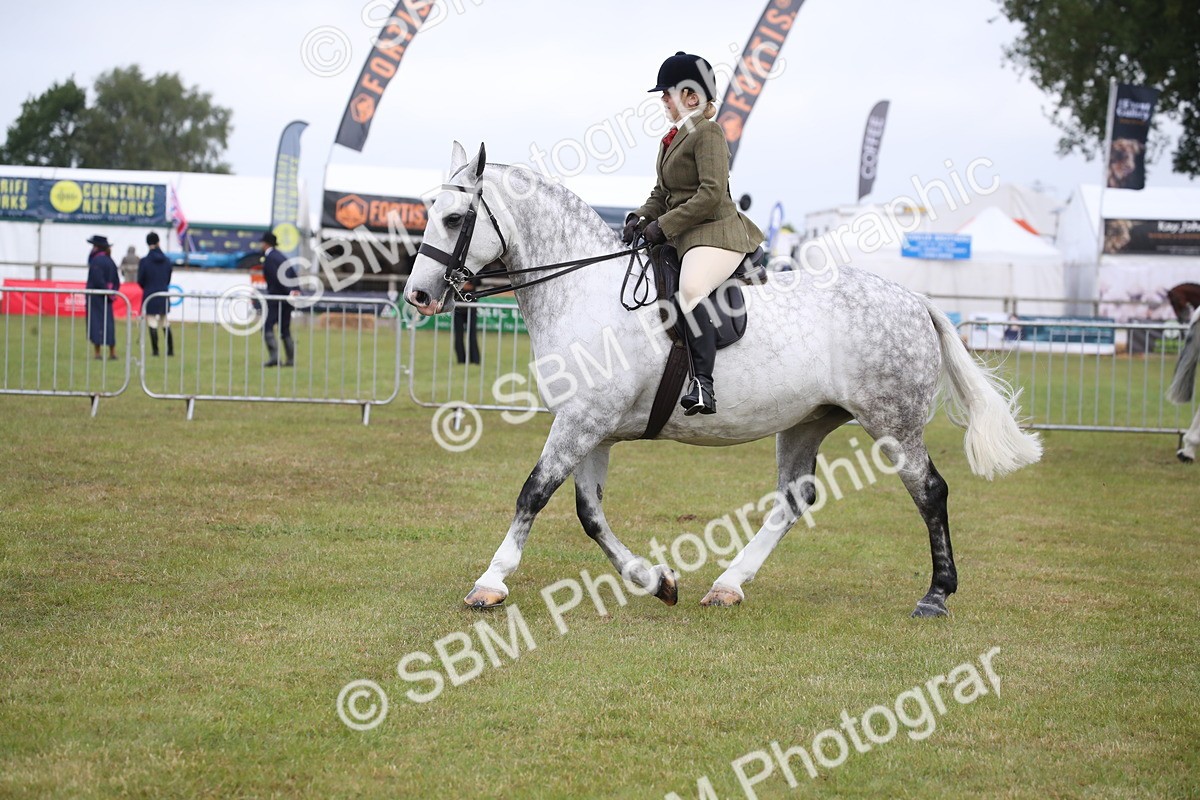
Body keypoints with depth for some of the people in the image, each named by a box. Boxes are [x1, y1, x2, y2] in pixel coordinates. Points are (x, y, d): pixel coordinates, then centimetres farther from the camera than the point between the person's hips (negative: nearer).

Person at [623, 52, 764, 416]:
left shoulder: (708, 132, -9)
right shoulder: (672, 139, 19)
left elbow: (711, 194, -18)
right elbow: (662, 193, 23)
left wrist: (664, 225, -18)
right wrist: (641, 218, 2)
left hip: (715, 234, -11)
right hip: (686, 238, 11)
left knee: (691, 290, -36)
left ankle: (703, 386, -43)